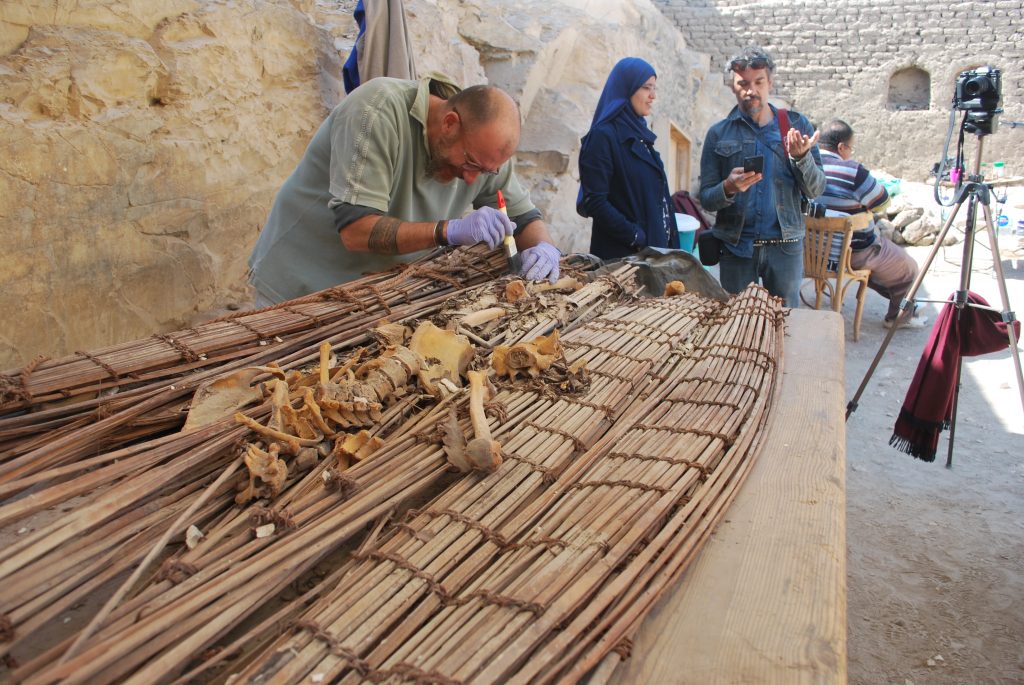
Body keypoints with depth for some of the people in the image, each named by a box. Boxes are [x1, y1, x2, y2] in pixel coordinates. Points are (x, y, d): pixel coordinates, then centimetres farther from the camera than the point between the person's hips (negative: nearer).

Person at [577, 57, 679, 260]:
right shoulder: (602, 136, -12)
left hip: (655, 249, 7)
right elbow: (594, 202, -18)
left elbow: (657, 195, 15)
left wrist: (671, 242, 7)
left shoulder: (639, 133, 12)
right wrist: (637, 238, -18)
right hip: (620, 255, -7)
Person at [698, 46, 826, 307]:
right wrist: (729, 188, -21)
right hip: (736, 247, 0)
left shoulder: (796, 126, 5)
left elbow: (815, 190, 0)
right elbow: (706, 199, 0)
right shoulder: (719, 134, 2)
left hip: (785, 246, 1)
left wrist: (801, 156, -18)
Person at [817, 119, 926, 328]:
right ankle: (896, 316, 31)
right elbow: (882, 202, -11)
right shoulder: (852, 171, -24)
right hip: (854, 253, -8)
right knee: (908, 269, 16)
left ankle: (902, 303, 41)